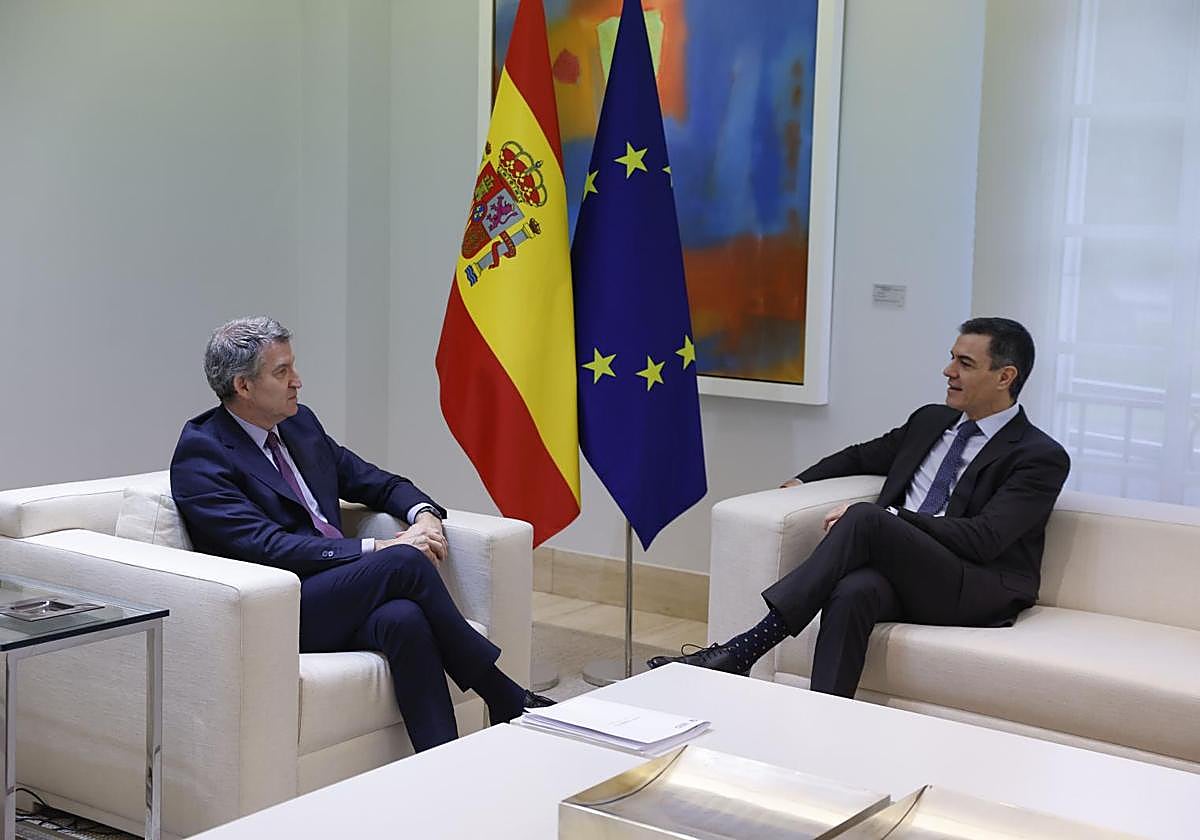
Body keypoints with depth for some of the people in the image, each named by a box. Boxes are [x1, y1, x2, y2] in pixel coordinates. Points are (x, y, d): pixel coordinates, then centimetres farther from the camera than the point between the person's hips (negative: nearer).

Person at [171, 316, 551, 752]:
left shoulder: (300, 424, 15)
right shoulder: (200, 452, -7)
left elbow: (377, 483, 23)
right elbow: (268, 547, -18)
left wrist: (423, 514, -2)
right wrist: (380, 550, -21)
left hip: (343, 593, 6)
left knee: (405, 618, -30)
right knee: (405, 562, -27)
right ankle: (507, 700, -16)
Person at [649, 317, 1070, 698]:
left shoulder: (1042, 457, -2)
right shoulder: (931, 420, 20)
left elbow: (983, 539, -15)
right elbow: (863, 456, 35)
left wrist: (883, 518, -20)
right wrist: (800, 481, 16)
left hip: (979, 591, -5)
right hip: (903, 571, 5)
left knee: (866, 519, -31)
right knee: (852, 592, -34)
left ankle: (748, 647, -34)